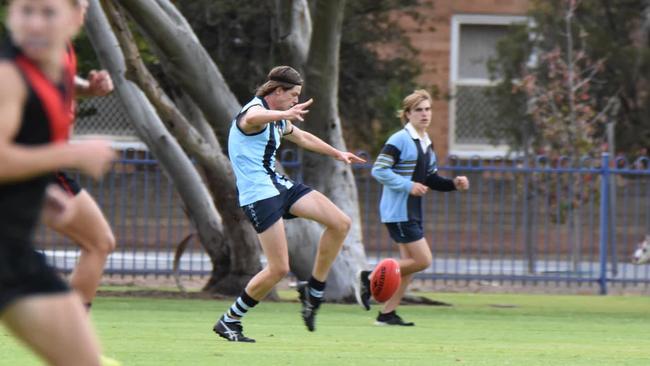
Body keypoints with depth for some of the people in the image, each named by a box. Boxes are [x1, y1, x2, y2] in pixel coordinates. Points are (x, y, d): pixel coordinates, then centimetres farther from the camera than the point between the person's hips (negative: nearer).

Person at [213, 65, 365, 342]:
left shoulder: (278, 119, 18)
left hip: (279, 185, 10)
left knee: (340, 223, -2)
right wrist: (286, 114, -60)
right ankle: (229, 321, 2)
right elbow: (252, 119, -42)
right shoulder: (255, 110, -13)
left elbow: (303, 138, 39)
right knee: (279, 268, -13)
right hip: (259, 193, -10)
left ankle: (313, 291, 9)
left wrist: (337, 153, 49)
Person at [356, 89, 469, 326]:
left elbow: (431, 179, 23)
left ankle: (387, 314, 13)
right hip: (398, 211, -9)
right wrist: (408, 185, -22)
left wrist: (454, 184, 6)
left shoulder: (427, 144, 14)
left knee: (409, 263, 8)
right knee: (423, 260, -11)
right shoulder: (400, 140, -12)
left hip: (412, 212, 9)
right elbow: (378, 170, -18)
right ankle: (370, 279, -2)